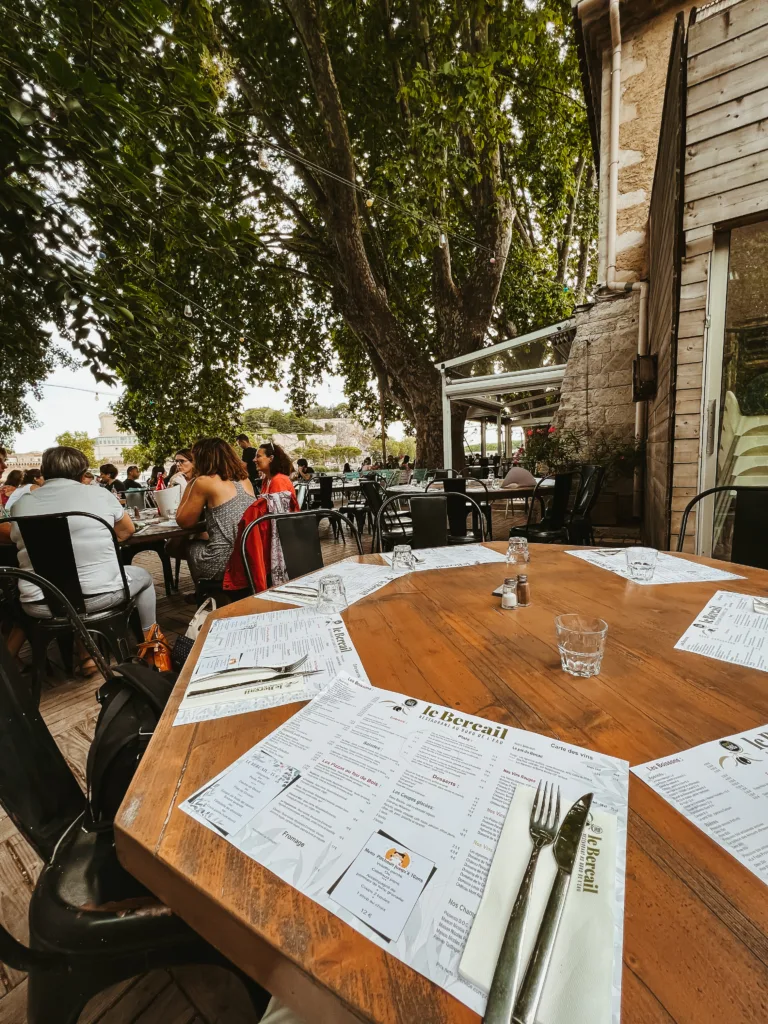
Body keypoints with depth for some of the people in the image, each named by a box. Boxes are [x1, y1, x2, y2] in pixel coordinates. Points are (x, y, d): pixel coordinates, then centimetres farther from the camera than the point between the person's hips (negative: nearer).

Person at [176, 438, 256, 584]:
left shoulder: (204, 481, -7)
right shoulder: (244, 479, 11)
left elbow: (183, 522, 3)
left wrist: (190, 485, 8)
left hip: (224, 563, -6)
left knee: (190, 546, 25)